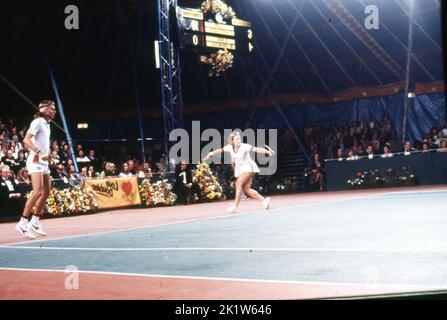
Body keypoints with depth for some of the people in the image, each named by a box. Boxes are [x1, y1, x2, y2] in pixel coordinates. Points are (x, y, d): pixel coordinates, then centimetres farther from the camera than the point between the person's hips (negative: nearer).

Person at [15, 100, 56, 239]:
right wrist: (39, 153, -33)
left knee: (46, 193, 9)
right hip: (35, 161, -10)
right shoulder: (37, 122, -10)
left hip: (44, 163, 10)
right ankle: (22, 223, -15)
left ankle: (35, 222, 18)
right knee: (38, 192, -19)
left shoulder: (47, 124, 17)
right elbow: (26, 140, -22)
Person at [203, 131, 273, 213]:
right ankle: (264, 200, 7)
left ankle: (235, 206, -17)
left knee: (239, 183, -21)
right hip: (240, 169, 7)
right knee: (246, 189, 0)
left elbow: (257, 149, -28)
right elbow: (220, 150, 12)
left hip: (248, 167, -7)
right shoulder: (230, 147, -5)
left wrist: (267, 151, -41)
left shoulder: (244, 146, -20)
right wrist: (210, 154, 13)